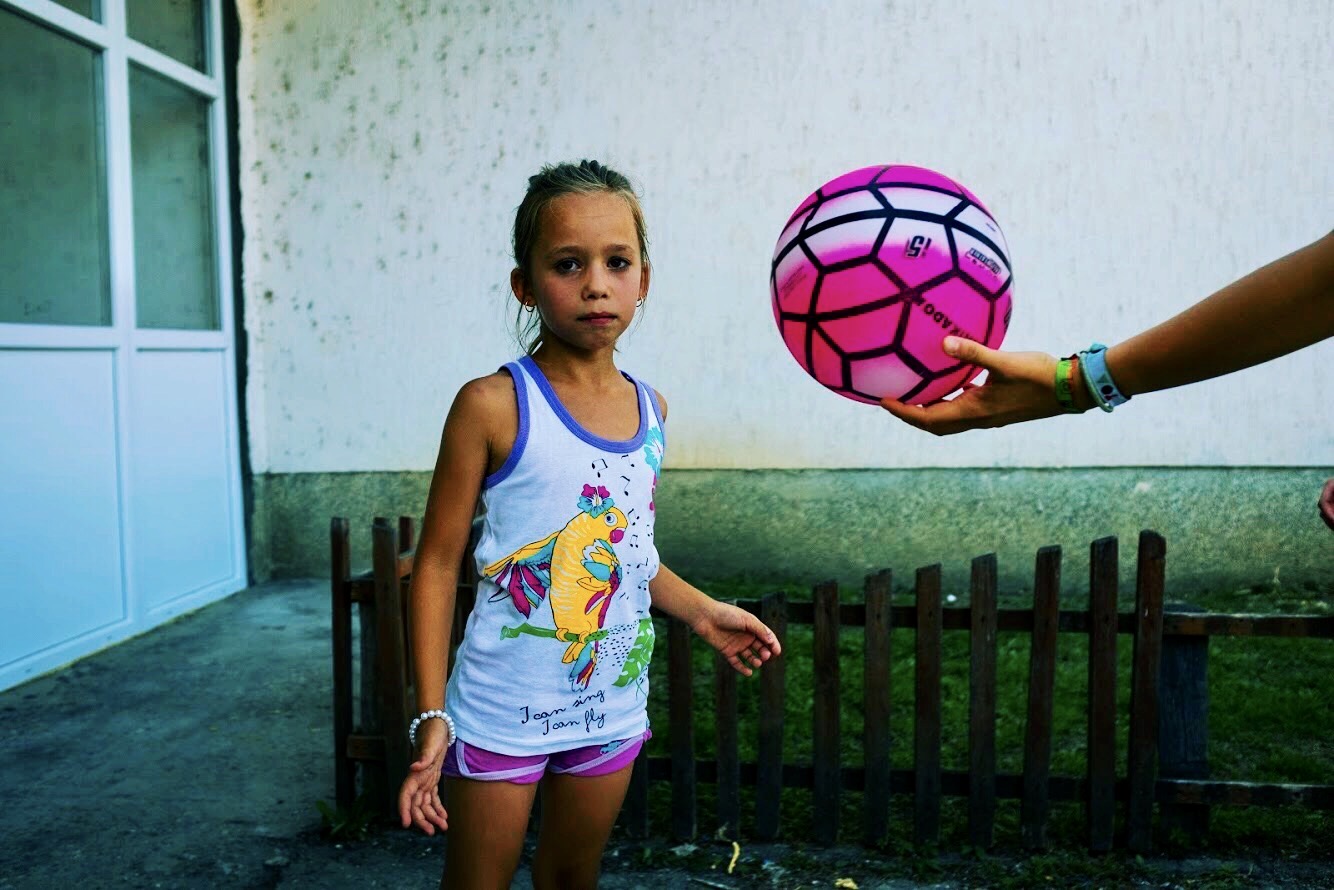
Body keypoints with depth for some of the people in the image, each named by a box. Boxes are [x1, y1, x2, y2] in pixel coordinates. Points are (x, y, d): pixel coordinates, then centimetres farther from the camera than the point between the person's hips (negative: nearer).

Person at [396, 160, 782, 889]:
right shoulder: (494, 405, -15)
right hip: (503, 712, -5)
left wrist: (701, 613, 16)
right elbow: (438, 564, -11)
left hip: (613, 708, 5)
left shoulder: (649, 408, 2)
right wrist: (430, 715, -14)